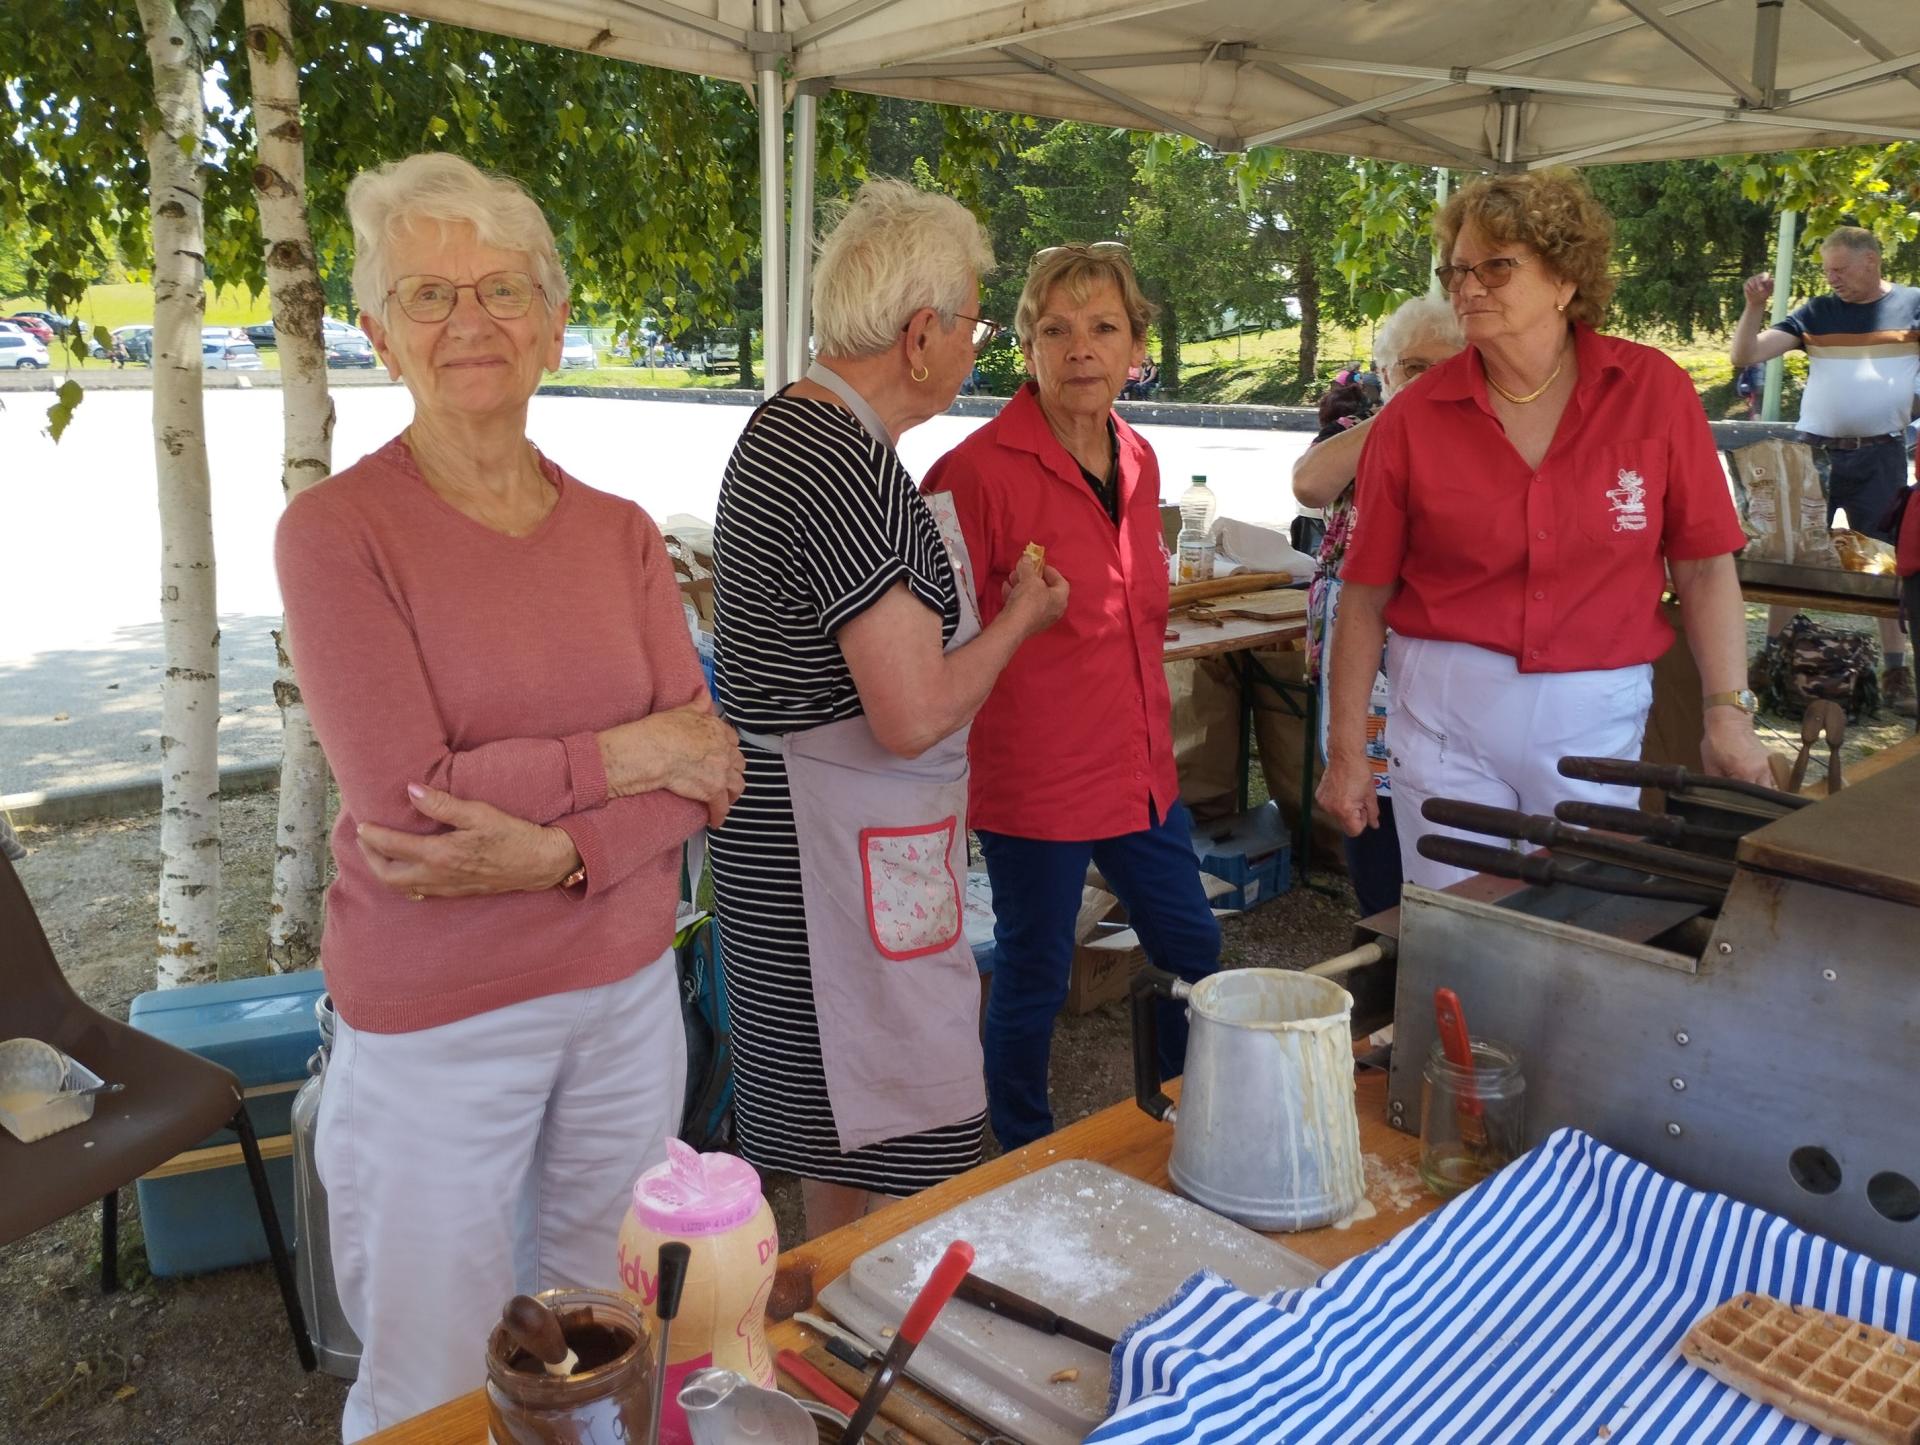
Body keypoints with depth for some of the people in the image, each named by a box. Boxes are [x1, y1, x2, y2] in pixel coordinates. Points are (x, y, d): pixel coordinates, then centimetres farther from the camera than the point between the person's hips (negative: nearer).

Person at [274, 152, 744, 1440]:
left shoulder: (619, 533, 3)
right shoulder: (336, 532, -11)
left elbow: (709, 771, -3)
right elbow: (412, 795, -19)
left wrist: (553, 850, -19)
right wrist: (633, 754, -13)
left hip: (628, 991, 4)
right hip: (436, 1017, -4)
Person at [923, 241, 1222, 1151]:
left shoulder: (1137, 461, 6)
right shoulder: (981, 468, -16)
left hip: (1138, 765, 8)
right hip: (1034, 775, -7)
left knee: (1193, 953, 20)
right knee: (1034, 975, 9)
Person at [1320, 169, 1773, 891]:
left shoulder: (1653, 390, -3)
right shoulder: (1413, 418, -5)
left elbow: (1704, 567, 1)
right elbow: (1365, 599, -2)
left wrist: (1728, 710, -6)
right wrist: (1346, 754, -1)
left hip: (1597, 720, 1)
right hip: (1447, 711, 0)